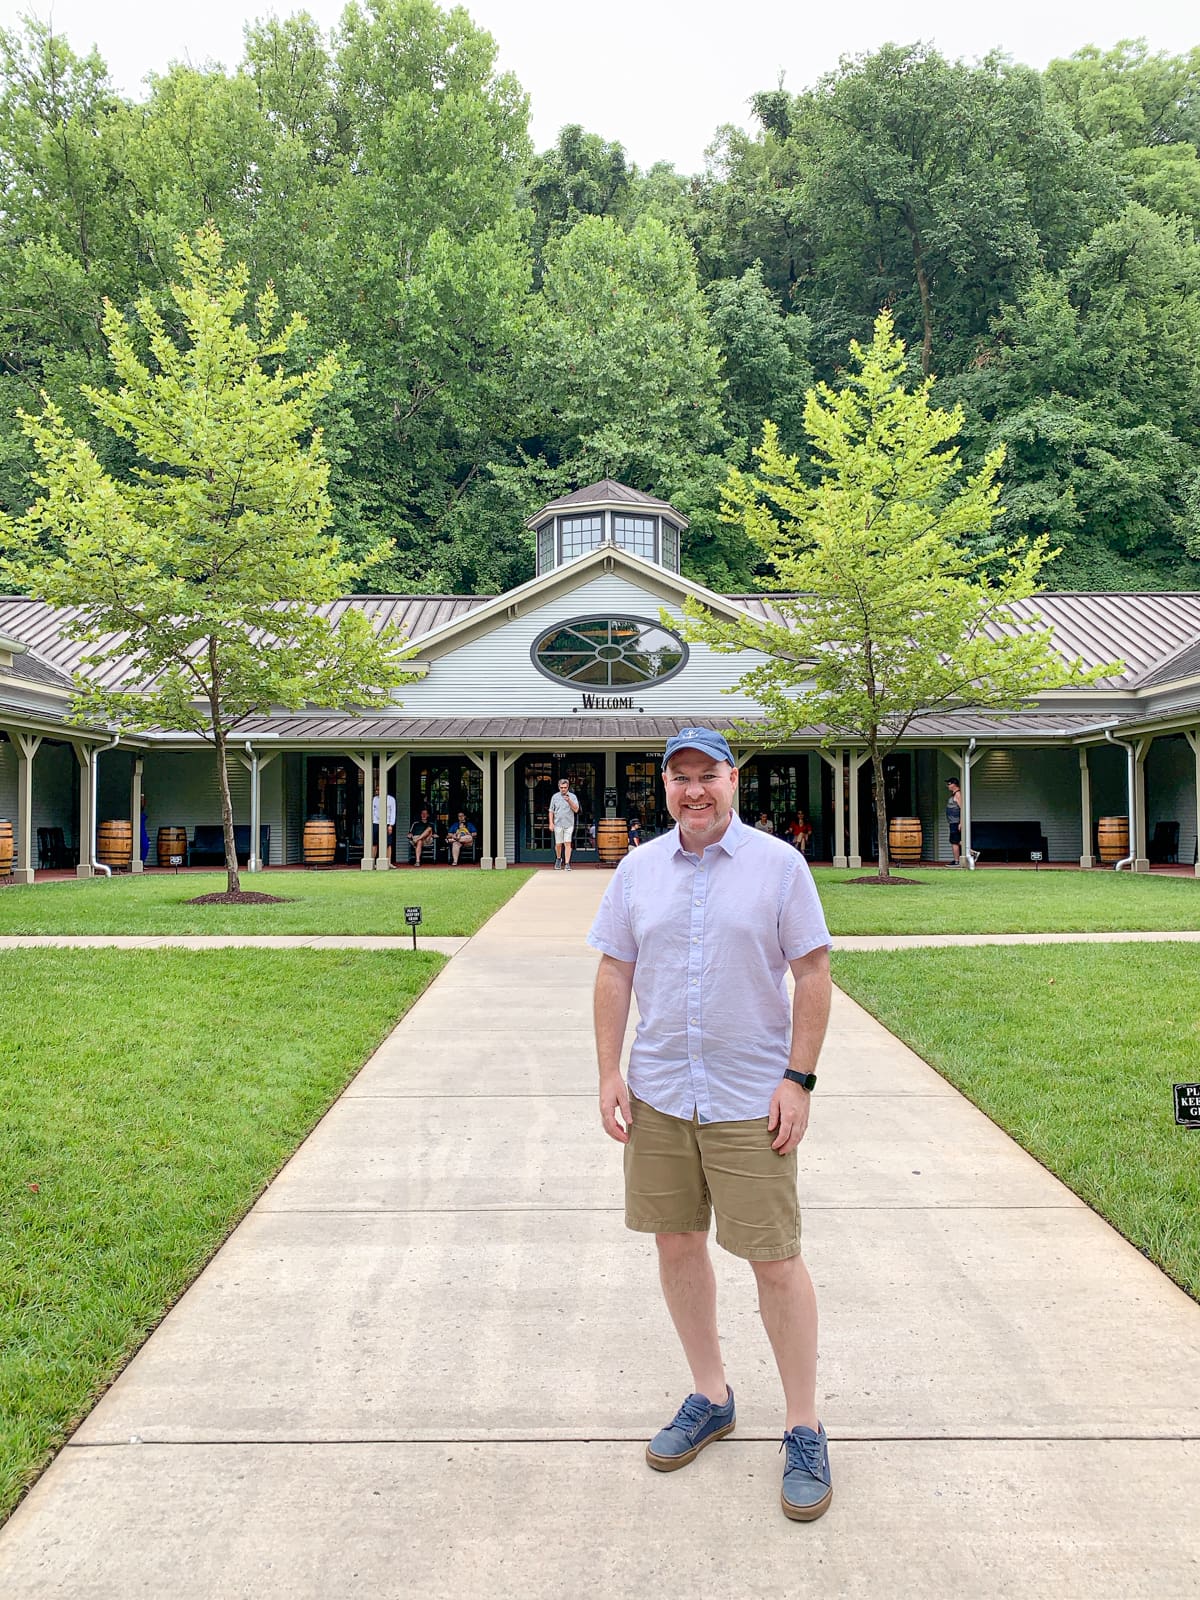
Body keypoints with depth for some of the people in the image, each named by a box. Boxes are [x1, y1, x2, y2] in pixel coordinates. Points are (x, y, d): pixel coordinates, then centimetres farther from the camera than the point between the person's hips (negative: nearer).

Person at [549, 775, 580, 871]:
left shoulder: (573, 796, 3)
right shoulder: (555, 797, 7)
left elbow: (576, 810, -4)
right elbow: (551, 811, 10)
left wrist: (569, 801, -17)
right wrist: (551, 823, 2)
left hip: (569, 824, -1)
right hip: (558, 824, 1)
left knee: (567, 843, -8)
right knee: (558, 844, 6)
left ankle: (567, 863, -6)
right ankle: (558, 859, 32)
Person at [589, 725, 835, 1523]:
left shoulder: (779, 864, -4)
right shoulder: (638, 869, 5)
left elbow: (813, 973, -4)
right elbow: (615, 972, 8)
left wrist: (799, 1079, -10)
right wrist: (610, 1074, 1)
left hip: (751, 1099, -4)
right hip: (658, 1095, 4)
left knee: (776, 1260, 1)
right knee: (677, 1242, 12)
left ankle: (805, 1430, 18)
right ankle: (711, 1398, 32)